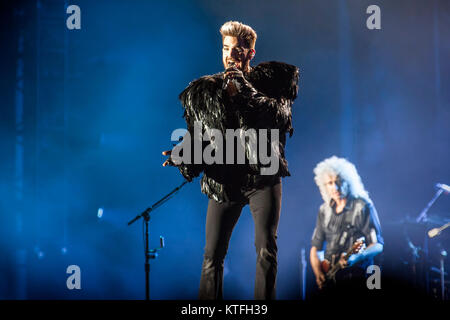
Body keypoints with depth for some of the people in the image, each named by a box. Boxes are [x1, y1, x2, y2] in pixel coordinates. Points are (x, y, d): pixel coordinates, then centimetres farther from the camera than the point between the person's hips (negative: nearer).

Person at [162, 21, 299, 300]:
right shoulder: (203, 91, 7)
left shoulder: (269, 80, 2)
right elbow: (196, 136, 9)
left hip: (263, 176, -1)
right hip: (224, 181, 2)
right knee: (213, 256, 1)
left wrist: (247, 89, -21)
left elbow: (283, 116, -15)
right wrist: (182, 158, -11)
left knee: (266, 250, -4)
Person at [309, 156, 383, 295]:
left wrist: (357, 257, -22)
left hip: (356, 278, -4)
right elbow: (315, 246, 18)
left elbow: (378, 245, -4)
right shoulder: (324, 210, 14)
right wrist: (318, 273, 3)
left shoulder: (363, 207, -3)